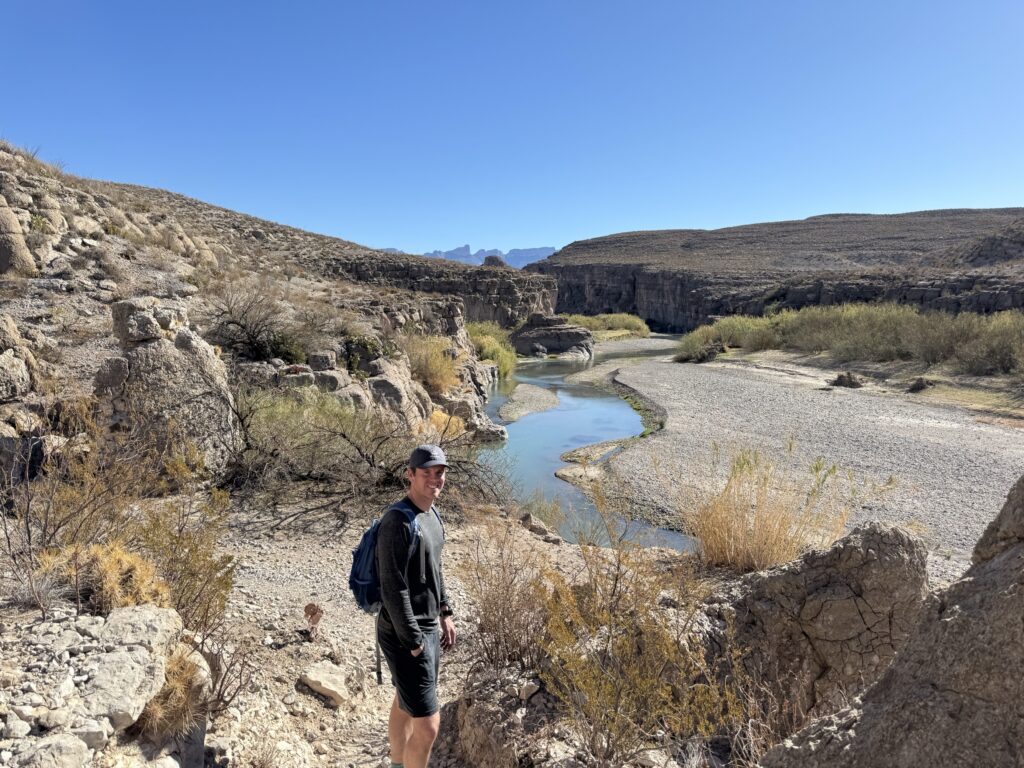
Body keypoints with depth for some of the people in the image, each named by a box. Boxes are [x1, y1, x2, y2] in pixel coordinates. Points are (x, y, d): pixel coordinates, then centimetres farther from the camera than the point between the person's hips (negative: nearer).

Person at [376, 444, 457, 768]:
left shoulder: (431, 514, 4)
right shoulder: (398, 521, -25)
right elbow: (393, 589, -25)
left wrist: (445, 613, 17)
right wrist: (413, 642, -20)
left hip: (428, 627, 9)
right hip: (404, 635, -9)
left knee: (405, 703, 25)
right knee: (428, 724, -1)